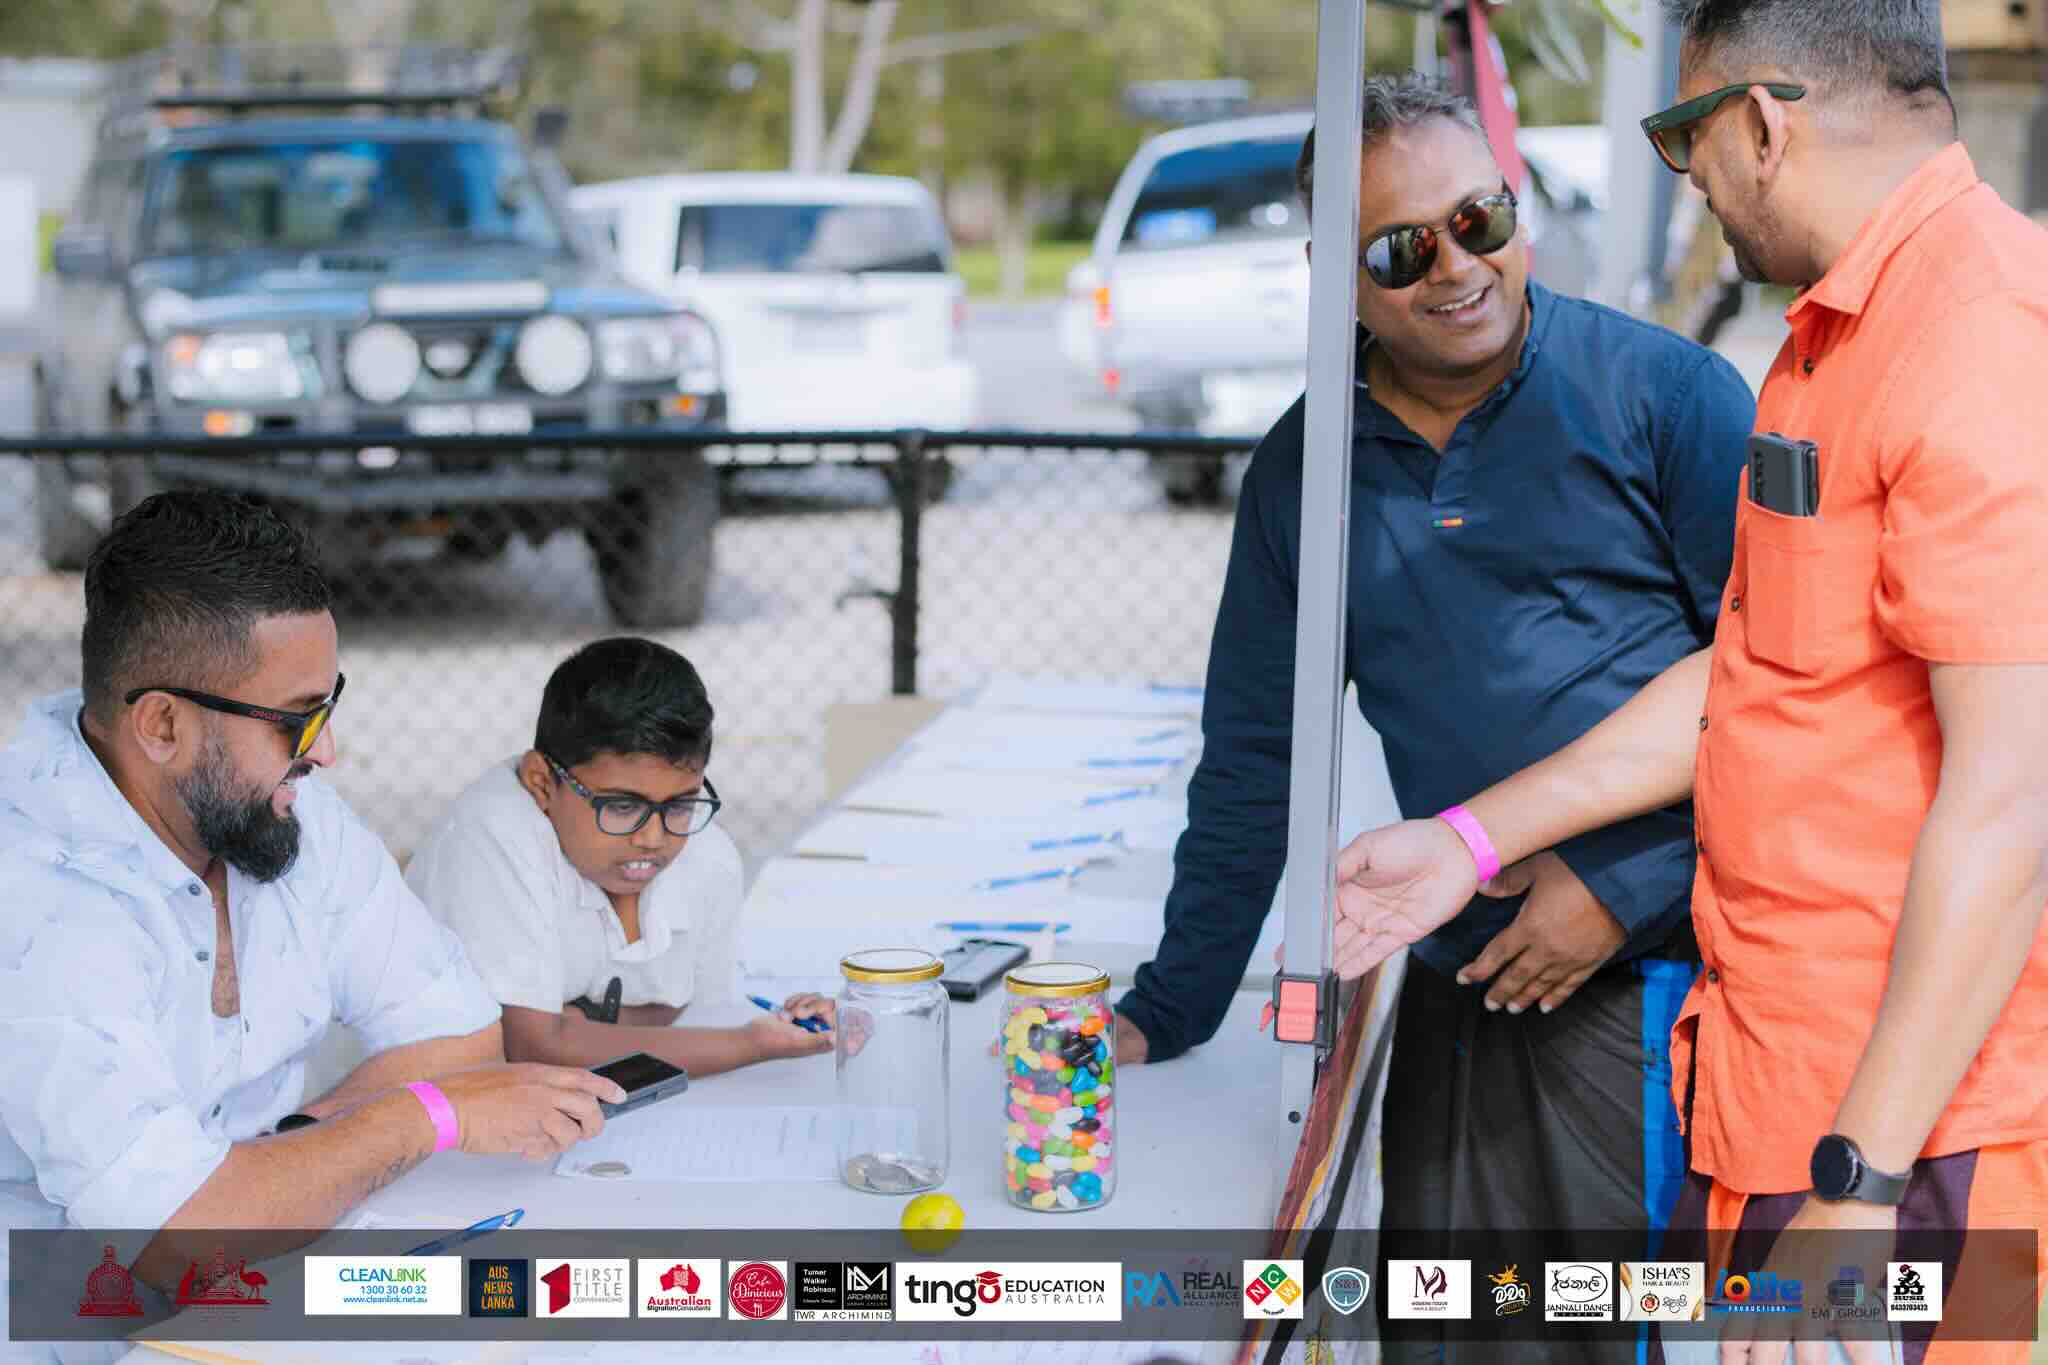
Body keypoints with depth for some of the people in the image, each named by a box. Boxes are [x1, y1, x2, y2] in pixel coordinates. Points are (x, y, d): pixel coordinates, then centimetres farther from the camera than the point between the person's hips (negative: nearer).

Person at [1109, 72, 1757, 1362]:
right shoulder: (1305, 470, 10)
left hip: (1670, 963, -4)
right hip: (1463, 987, 5)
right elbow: (1252, 757, 15)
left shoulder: (1664, 394, -4)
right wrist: (1167, 1010, 14)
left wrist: (1626, 884, -12)